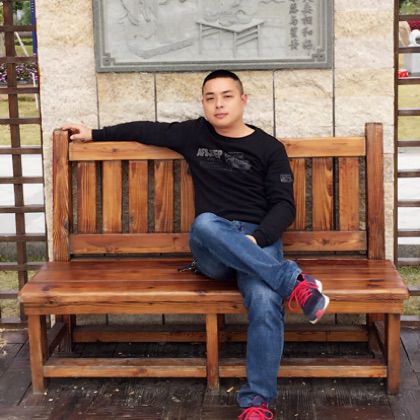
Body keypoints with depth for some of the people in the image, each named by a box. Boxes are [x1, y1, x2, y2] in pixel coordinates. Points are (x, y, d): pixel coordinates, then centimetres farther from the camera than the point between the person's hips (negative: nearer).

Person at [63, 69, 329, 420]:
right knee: (205, 223, -38)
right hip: (211, 250, 2)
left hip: (259, 241, -1)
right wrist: (94, 134, 35)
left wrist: (256, 238, -15)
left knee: (265, 300, -34)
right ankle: (292, 281, -37)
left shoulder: (269, 148, 9)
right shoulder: (194, 134, 17)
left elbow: (284, 206, 4)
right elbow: (149, 131, 30)